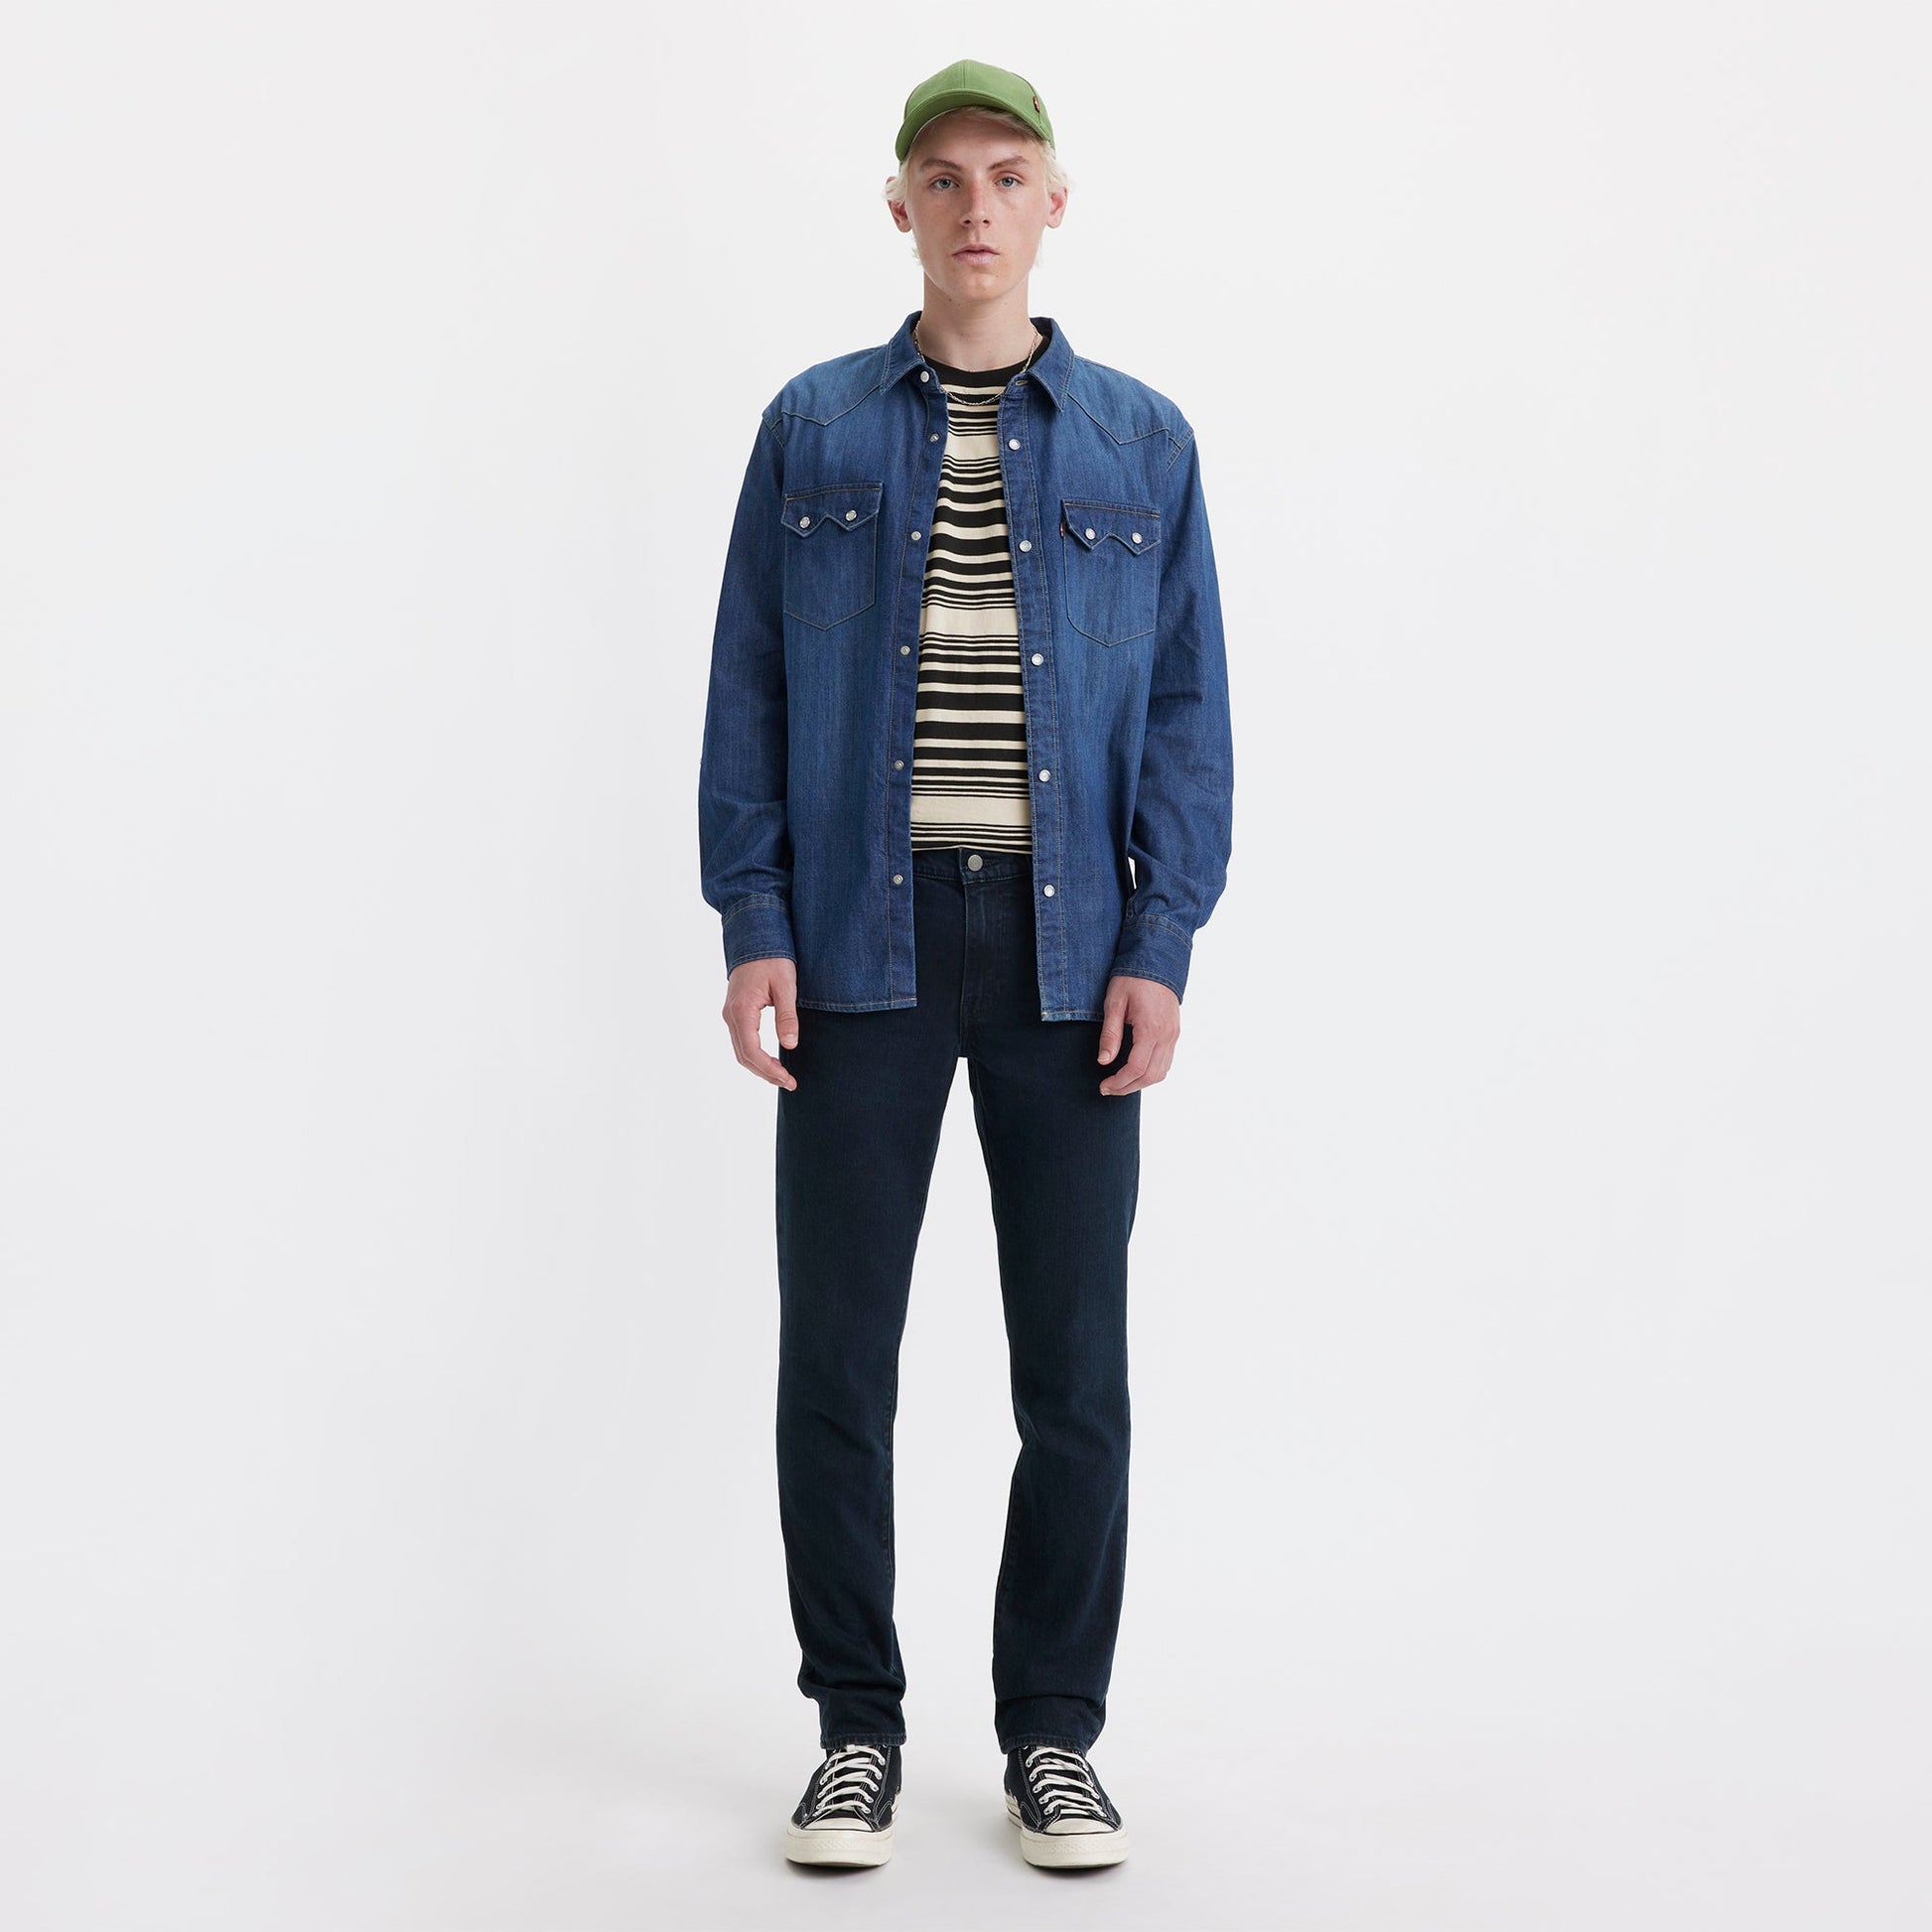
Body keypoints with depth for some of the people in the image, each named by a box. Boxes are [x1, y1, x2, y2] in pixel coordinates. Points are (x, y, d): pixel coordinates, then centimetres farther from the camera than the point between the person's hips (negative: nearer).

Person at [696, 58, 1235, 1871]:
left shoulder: (1142, 441, 8)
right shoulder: (814, 429, 8)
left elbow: (1190, 712, 6)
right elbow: (748, 693, 6)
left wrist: (1160, 946, -4)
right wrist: (753, 931, -4)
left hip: (1069, 948, 0)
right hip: (864, 938, 0)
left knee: (1074, 1364, 5)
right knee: (835, 1357, 2)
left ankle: (1054, 1735, 19)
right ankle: (857, 1730, 17)